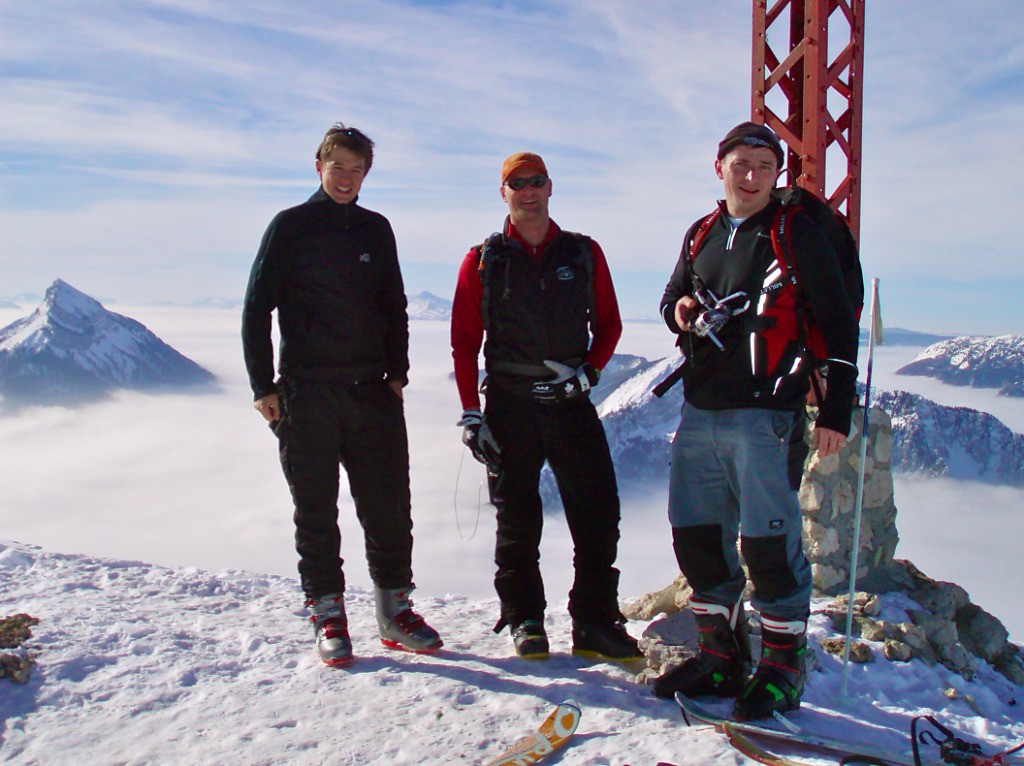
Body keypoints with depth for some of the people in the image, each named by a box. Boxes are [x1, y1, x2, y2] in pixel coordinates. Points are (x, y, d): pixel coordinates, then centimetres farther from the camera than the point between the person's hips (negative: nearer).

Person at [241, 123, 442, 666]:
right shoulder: (291, 226, 2)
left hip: (373, 391, 3)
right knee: (317, 510, 2)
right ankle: (328, 615, 14)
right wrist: (263, 386, -6)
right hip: (306, 392, -3)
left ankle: (395, 610, 15)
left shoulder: (376, 230, 13)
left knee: (389, 506, 4)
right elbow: (257, 307, 1)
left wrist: (397, 373, 8)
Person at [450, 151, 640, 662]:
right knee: (518, 520, 6)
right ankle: (523, 619, 21)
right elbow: (464, 342, 5)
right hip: (508, 407, -1)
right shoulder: (484, 261, 5)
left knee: (599, 512, -4)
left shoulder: (584, 255, 8)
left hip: (571, 403, 1)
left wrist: (587, 371, -6)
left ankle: (596, 623, 8)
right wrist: (470, 414, -1)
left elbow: (608, 323, 12)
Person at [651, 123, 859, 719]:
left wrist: (837, 410, -7)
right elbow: (674, 297, 29)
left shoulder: (797, 234, -1)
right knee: (697, 536, 8)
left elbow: (838, 321, -2)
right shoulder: (702, 235, 16)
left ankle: (783, 669, 10)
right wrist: (679, 312, 2)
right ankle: (722, 658, 23)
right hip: (700, 412, 6)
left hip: (767, 414, -6)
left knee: (769, 543, -6)